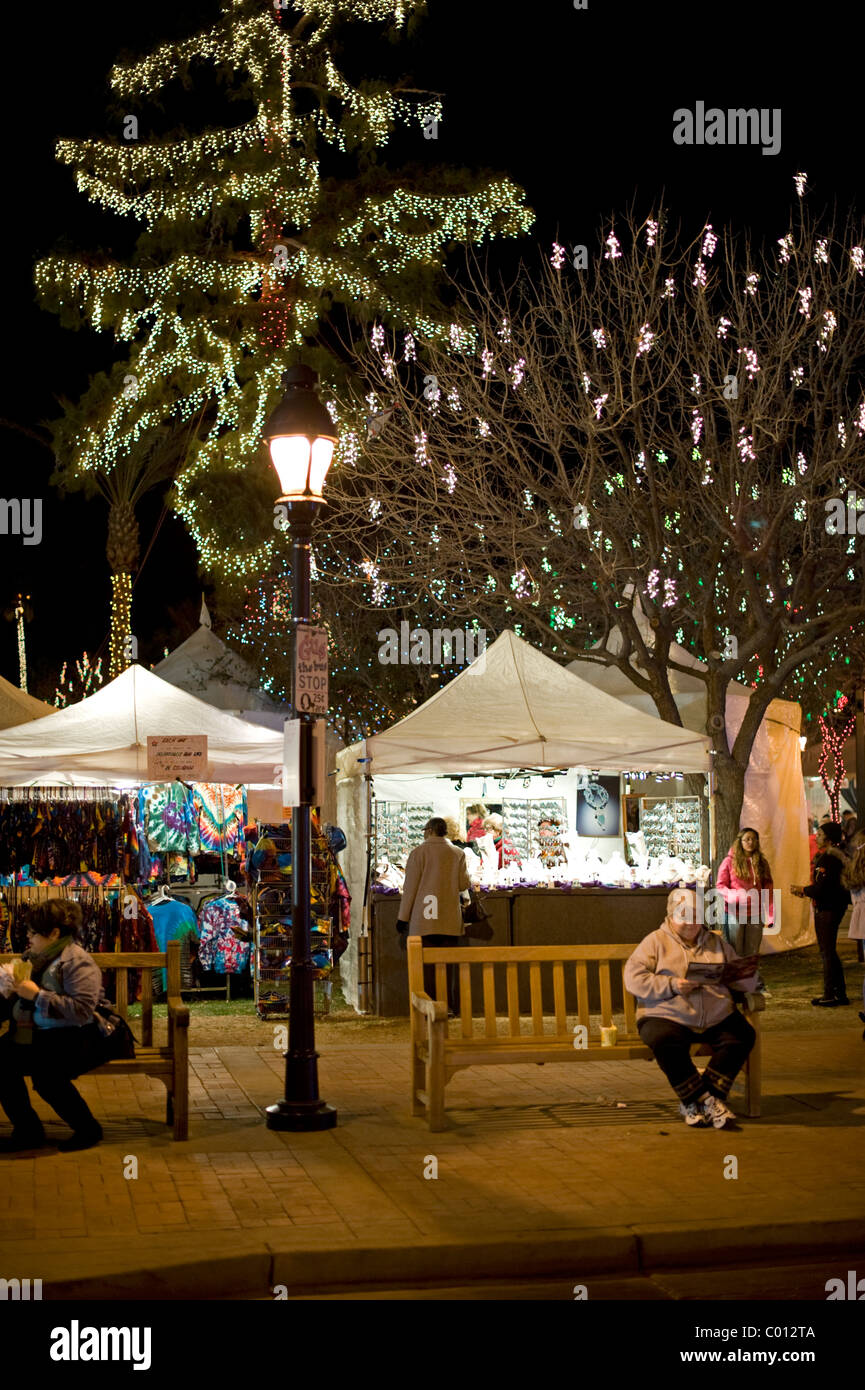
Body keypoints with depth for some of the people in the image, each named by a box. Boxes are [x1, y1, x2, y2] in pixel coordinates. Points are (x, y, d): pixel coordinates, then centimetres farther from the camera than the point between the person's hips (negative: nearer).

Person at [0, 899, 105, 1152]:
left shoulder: (77, 962, -10)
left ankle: (87, 1129, -9)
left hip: (71, 1038, -7)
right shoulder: (35, 957, 14)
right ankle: (27, 1131, -6)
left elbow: (81, 1011, -22)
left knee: (44, 1070, -33)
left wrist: (37, 995, -20)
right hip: (36, 1033, 7)